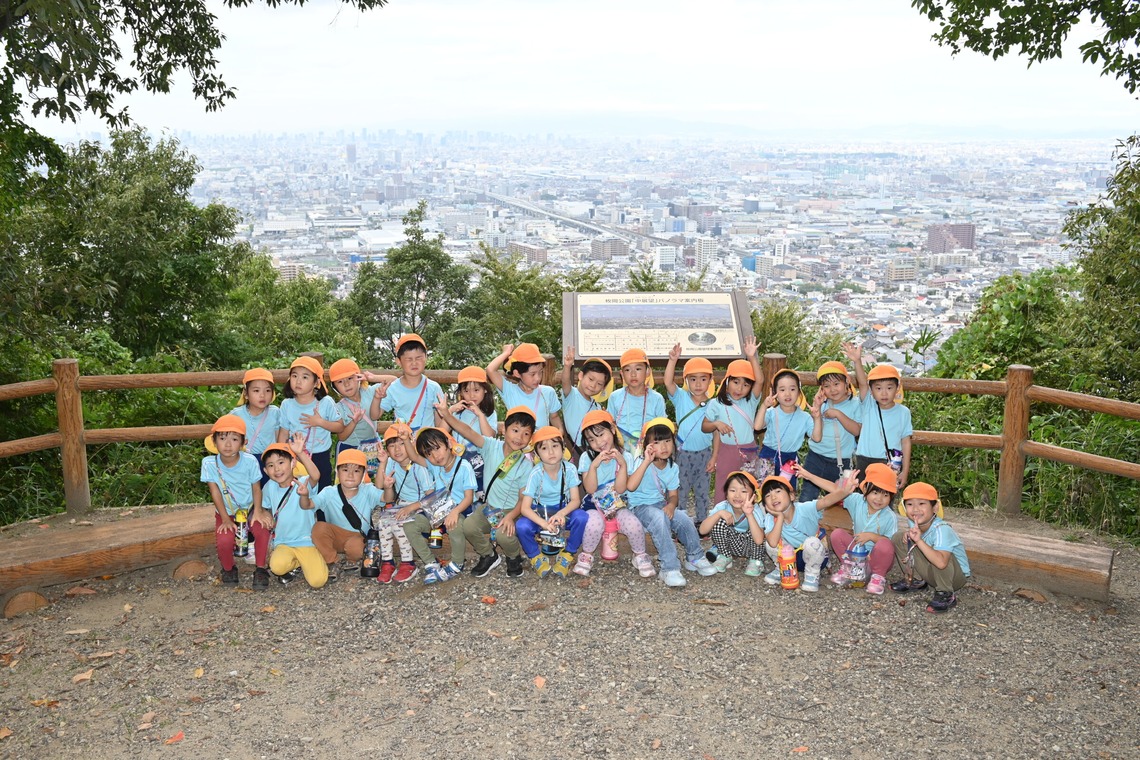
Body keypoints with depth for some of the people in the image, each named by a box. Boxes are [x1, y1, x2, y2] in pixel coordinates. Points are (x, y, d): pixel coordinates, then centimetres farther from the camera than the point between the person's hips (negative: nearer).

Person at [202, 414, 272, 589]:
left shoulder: (250, 461, -18)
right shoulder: (209, 463, -18)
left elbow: (256, 488, -7)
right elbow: (215, 492, -13)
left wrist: (258, 511, -19)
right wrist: (225, 519, -14)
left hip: (250, 508, 0)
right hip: (226, 512, 0)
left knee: (262, 529, -28)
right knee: (224, 540, -26)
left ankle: (260, 569, -5)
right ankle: (228, 569, 8)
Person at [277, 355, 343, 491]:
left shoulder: (326, 403, -11)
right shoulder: (287, 405, -5)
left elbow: (340, 427, -6)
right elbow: (283, 434, 2)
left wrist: (320, 422, -20)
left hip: (320, 458, -1)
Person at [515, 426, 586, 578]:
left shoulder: (569, 469, -16)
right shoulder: (536, 473, -21)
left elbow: (575, 500, -14)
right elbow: (524, 508, -23)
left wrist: (561, 513, -36)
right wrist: (544, 523, -40)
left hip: (563, 510, 1)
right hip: (539, 513, -1)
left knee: (581, 517, -31)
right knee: (521, 526, -32)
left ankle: (567, 555, -5)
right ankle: (536, 557, -1)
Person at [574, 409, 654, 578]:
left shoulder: (625, 457, -5)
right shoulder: (587, 458, -5)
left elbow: (620, 489, -14)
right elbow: (590, 489, -14)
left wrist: (622, 464, -25)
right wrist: (594, 465, -26)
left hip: (617, 505, 1)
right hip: (594, 505, -1)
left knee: (634, 524, -29)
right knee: (595, 524, -35)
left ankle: (640, 555, 3)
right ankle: (586, 555, -5)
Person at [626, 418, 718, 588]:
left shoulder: (672, 467, 4)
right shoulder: (642, 463, -15)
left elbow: (673, 494, 8)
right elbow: (630, 486, -32)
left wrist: (671, 505, -18)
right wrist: (647, 461, -34)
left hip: (661, 504, 6)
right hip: (640, 506, -6)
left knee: (684, 519, -19)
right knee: (659, 517, -36)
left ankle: (695, 558, 8)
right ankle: (669, 568, -31)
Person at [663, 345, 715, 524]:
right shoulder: (681, 398, -8)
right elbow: (668, 382, -26)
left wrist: (714, 457, -1)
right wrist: (673, 360, -40)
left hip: (704, 453, 2)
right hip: (683, 453, -1)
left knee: (702, 491, 15)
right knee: (680, 491, 7)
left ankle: (701, 521, 30)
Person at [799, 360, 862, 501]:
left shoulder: (855, 404, -3)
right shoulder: (822, 404, -1)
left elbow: (856, 430, -16)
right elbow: (816, 437, -8)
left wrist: (838, 414, -20)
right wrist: (816, 410, -15)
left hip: (842, 463, -1)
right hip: (816, 459, 1)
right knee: (807, 498, 3)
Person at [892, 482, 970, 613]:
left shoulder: (942, 529, -34)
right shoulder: (913, 523, -13)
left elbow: (941, 562, -49)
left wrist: (919, 540, -49)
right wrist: (908, 533, -8)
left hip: (957, 576, -7)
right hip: (931, 573, 7)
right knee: (898, 538, -4)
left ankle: (946, 594, -14)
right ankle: (916, 580, 13)